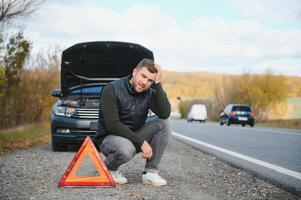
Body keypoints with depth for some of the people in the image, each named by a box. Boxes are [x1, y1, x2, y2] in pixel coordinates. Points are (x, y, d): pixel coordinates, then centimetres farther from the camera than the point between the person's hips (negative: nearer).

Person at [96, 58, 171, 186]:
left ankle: (151, 172, -13)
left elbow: (165, 114, -20)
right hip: (110, 137, -5)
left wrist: (157, 84, -23)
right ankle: (109, 168, -3)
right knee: (126, 149, -40)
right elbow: (113, 125, -24)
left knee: (163, 123, -16)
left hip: (134, 136, 6)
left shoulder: (149, 93, -2)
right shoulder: (112, 90, -18)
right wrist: (141, 141, -27)